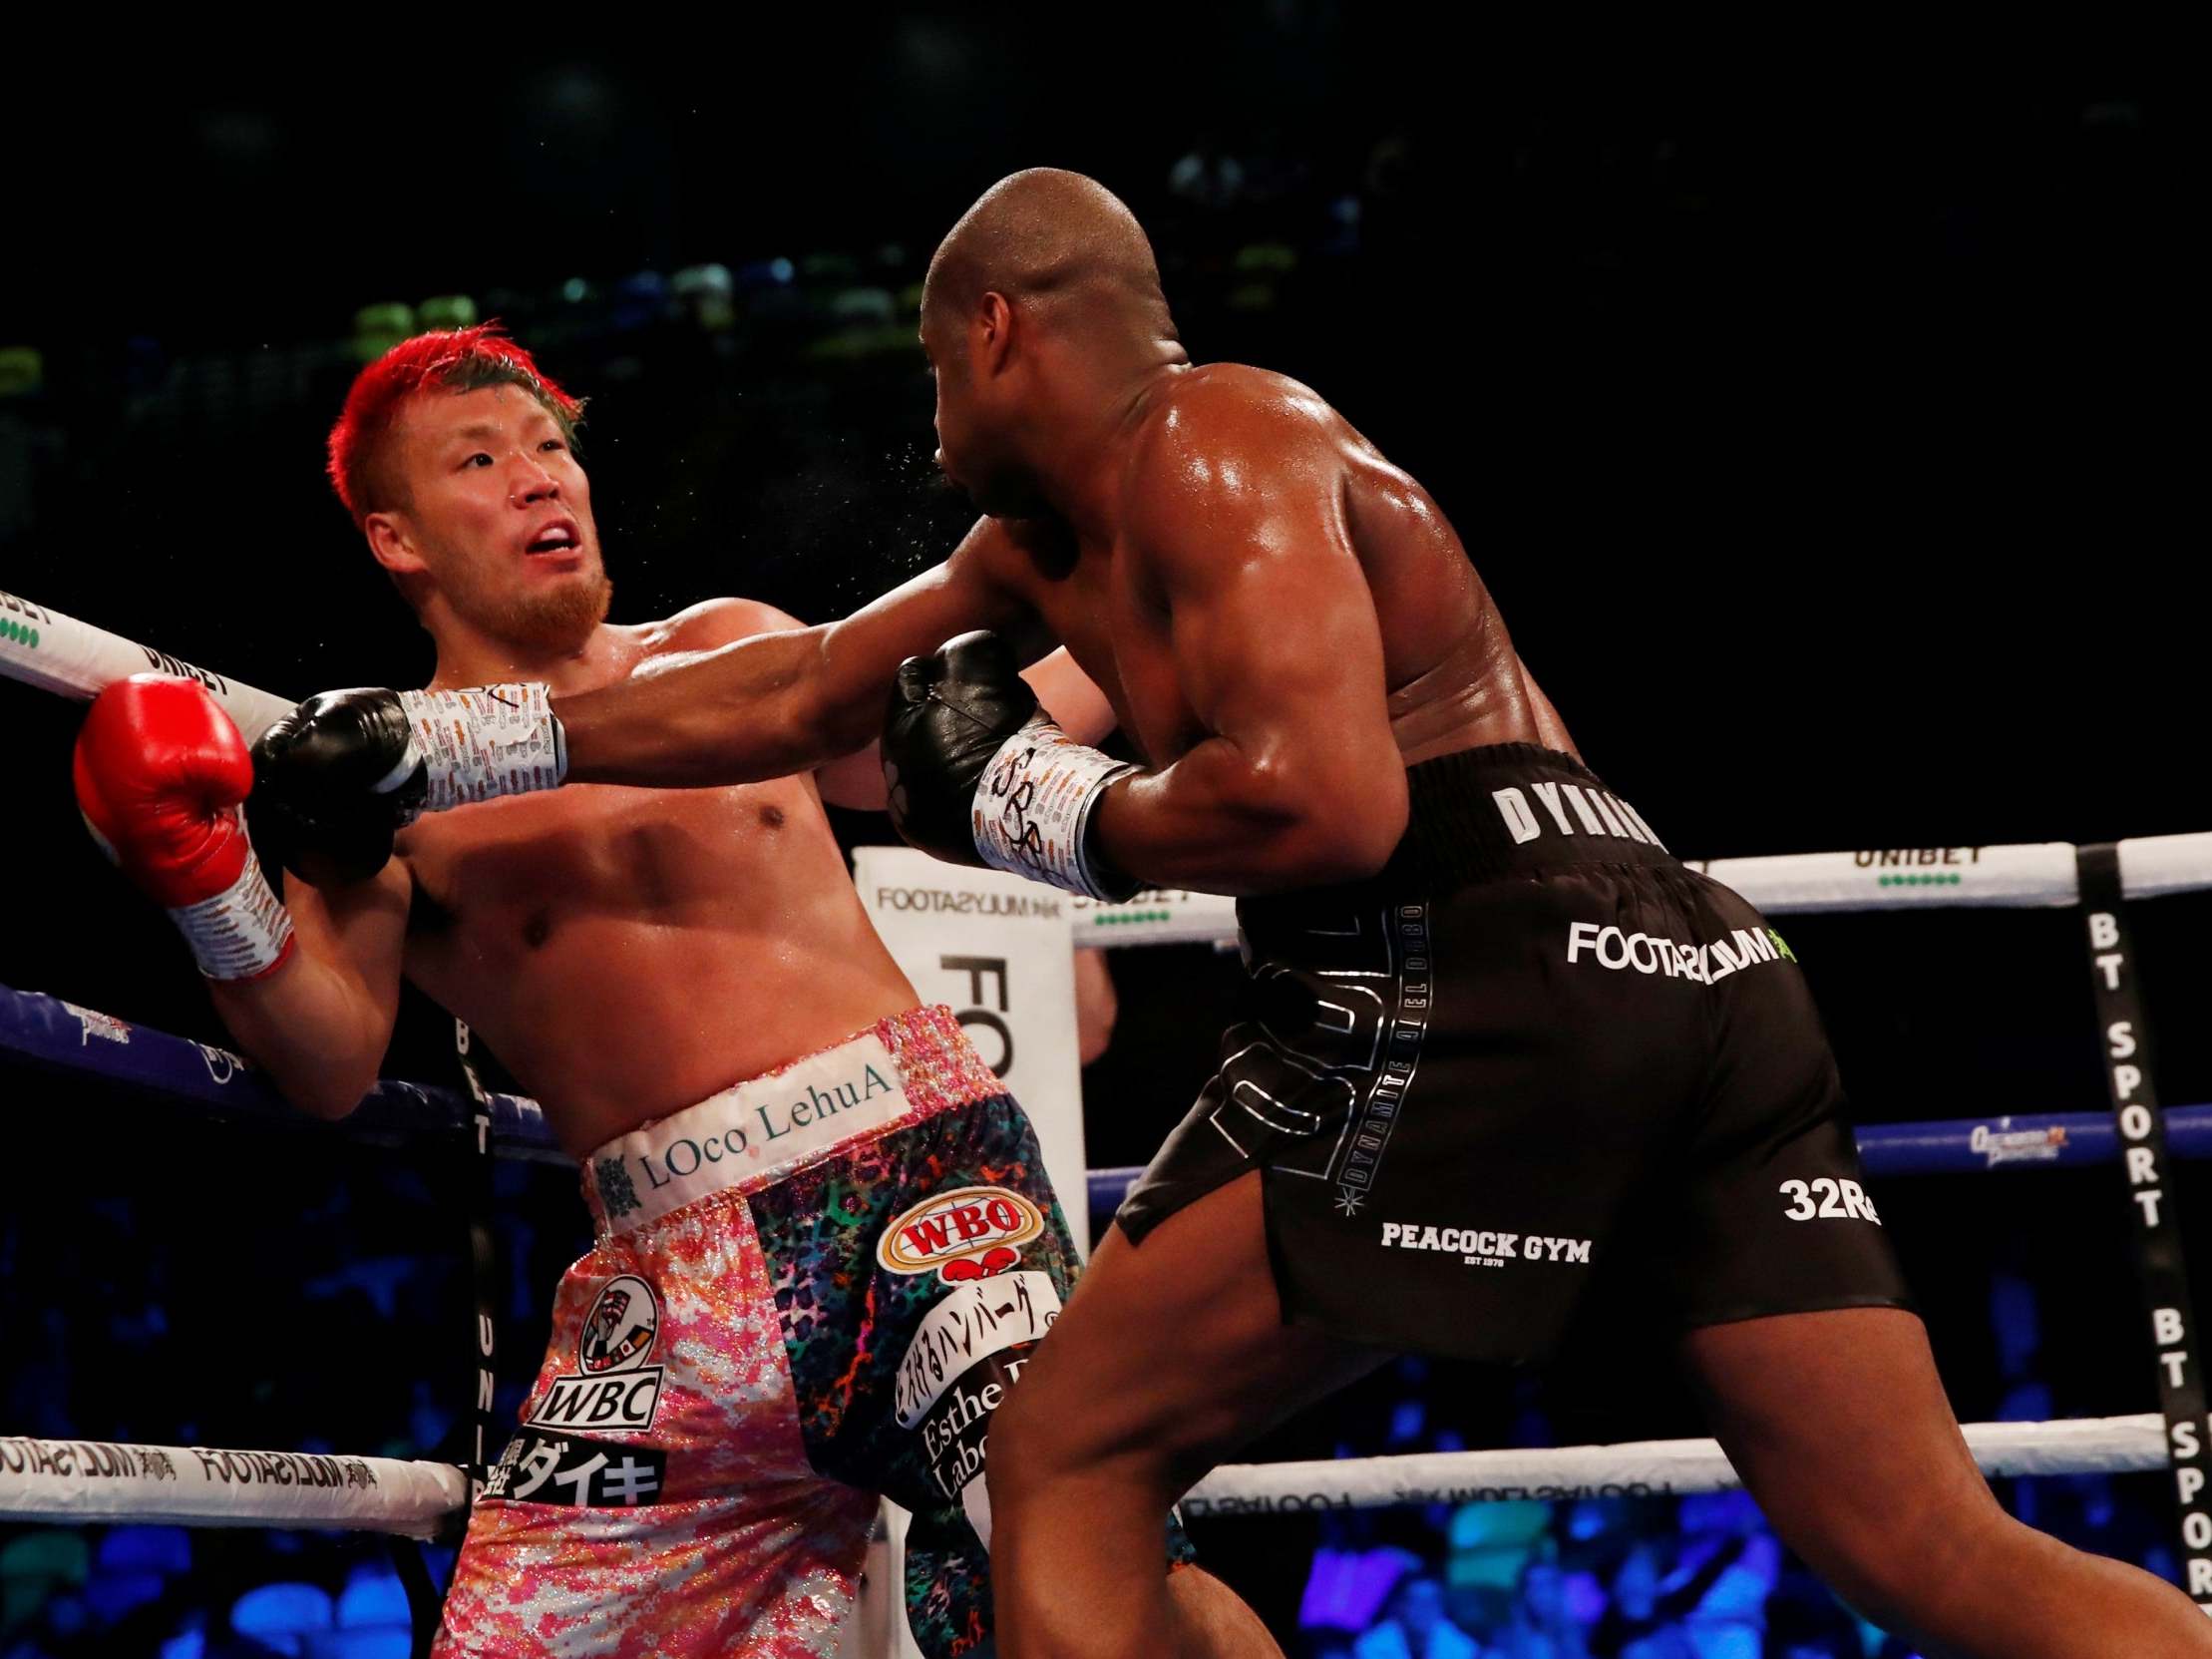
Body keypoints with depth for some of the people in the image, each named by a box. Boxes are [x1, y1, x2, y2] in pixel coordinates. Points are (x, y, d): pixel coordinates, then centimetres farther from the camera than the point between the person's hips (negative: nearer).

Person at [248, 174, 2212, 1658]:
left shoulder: (1206, 436, 0)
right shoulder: (1054, 532, 27)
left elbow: (1326, 806, -16)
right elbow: (797, 694, 32)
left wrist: (1056, 813, 0)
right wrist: (451, 748, 33)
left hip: (1491, 968, -10)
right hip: (1697, 971, 10)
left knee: (1069, 1457, 1)